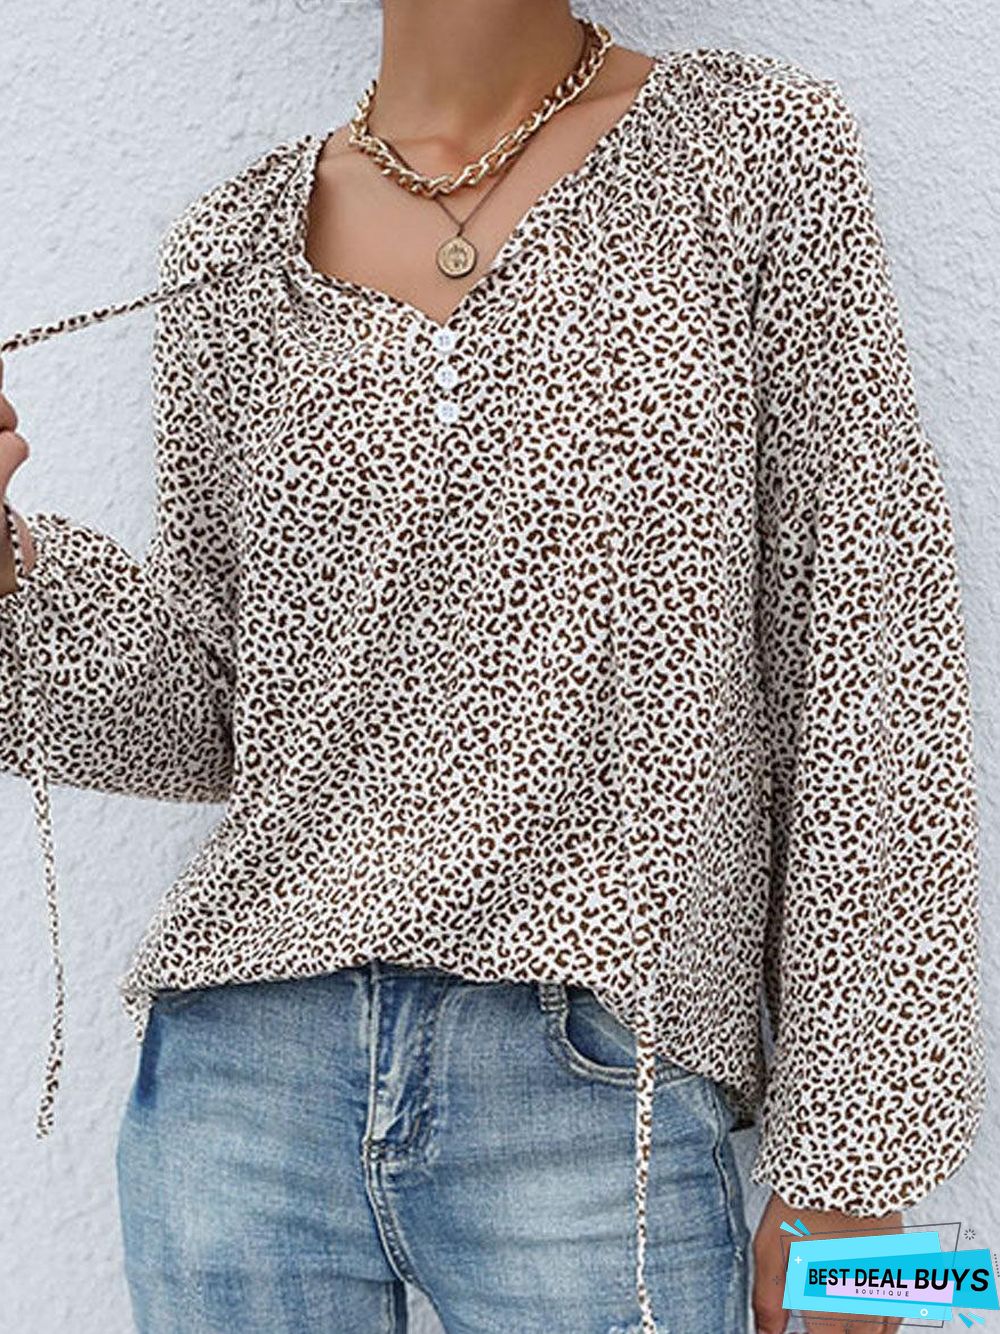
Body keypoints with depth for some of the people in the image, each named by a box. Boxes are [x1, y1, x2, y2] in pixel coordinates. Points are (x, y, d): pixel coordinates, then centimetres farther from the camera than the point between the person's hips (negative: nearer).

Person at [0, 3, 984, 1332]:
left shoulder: (758, 150, 1)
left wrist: (845, 1159, -5)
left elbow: (873, 661, -3)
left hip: (603, 1084, -2)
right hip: (239, 1064, 3)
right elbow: (209, 709, 12)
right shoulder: (233, 248, 9)